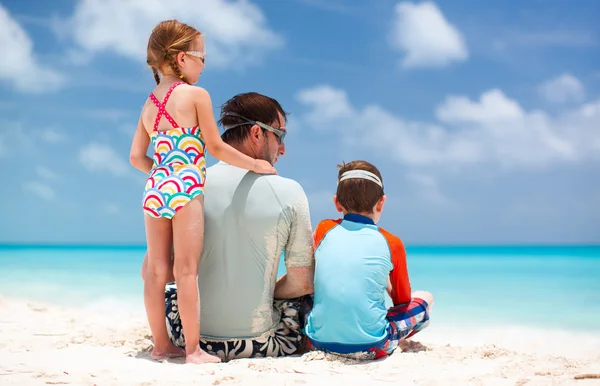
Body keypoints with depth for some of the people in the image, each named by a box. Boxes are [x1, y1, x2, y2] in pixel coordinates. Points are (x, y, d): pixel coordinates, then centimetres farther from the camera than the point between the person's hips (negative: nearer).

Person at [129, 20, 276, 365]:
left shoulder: (149, 104, 14)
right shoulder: (197, 95, -4)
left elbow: (137, 157, 13)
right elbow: (216, 147, -4)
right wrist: (256, 164, 7)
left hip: (155, 189, 7)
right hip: (186, 188, -6)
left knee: (157, 270, 9)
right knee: (187, 270, -4)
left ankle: (161, 344, 18)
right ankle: (193, 350, 0)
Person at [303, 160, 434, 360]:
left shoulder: (324, 229, 8)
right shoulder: (391, 243, 3)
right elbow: (402, 300, 16)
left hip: (319, 341, 3)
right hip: (369, 347, -2)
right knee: (424, 299, 21)